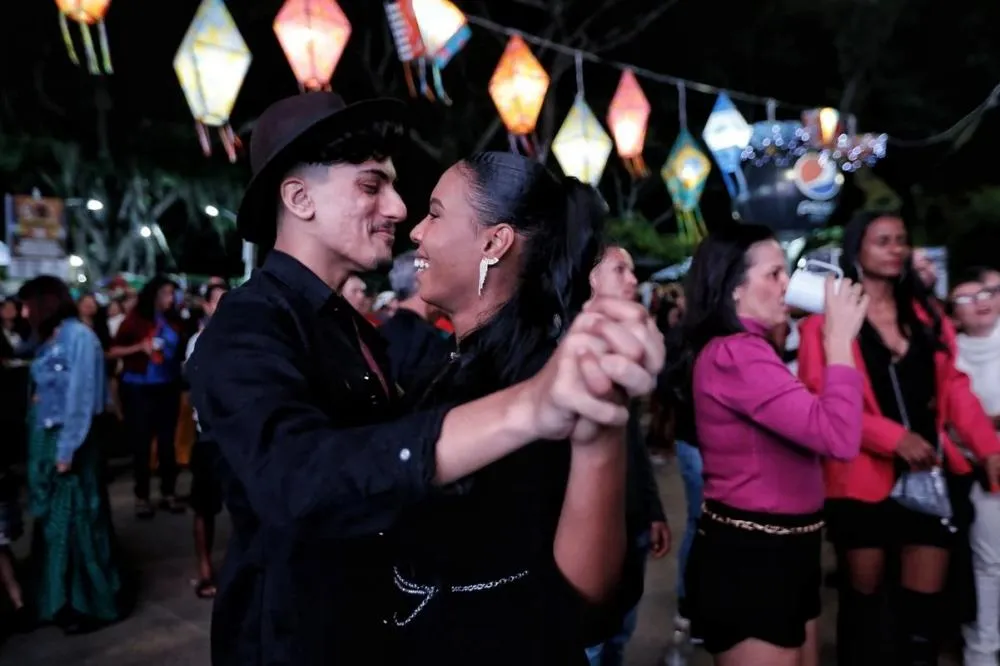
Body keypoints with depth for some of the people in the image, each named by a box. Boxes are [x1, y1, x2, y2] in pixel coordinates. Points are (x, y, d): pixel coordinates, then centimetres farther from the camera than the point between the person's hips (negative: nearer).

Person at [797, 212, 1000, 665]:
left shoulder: (926, 314, 11)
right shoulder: (826, 318, -7)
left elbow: (953, 387, 8)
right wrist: (894, 437, -22)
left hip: (930, 474, 5)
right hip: (864, 478, -4)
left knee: (925, 600, 10)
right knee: (863, 596, 12)